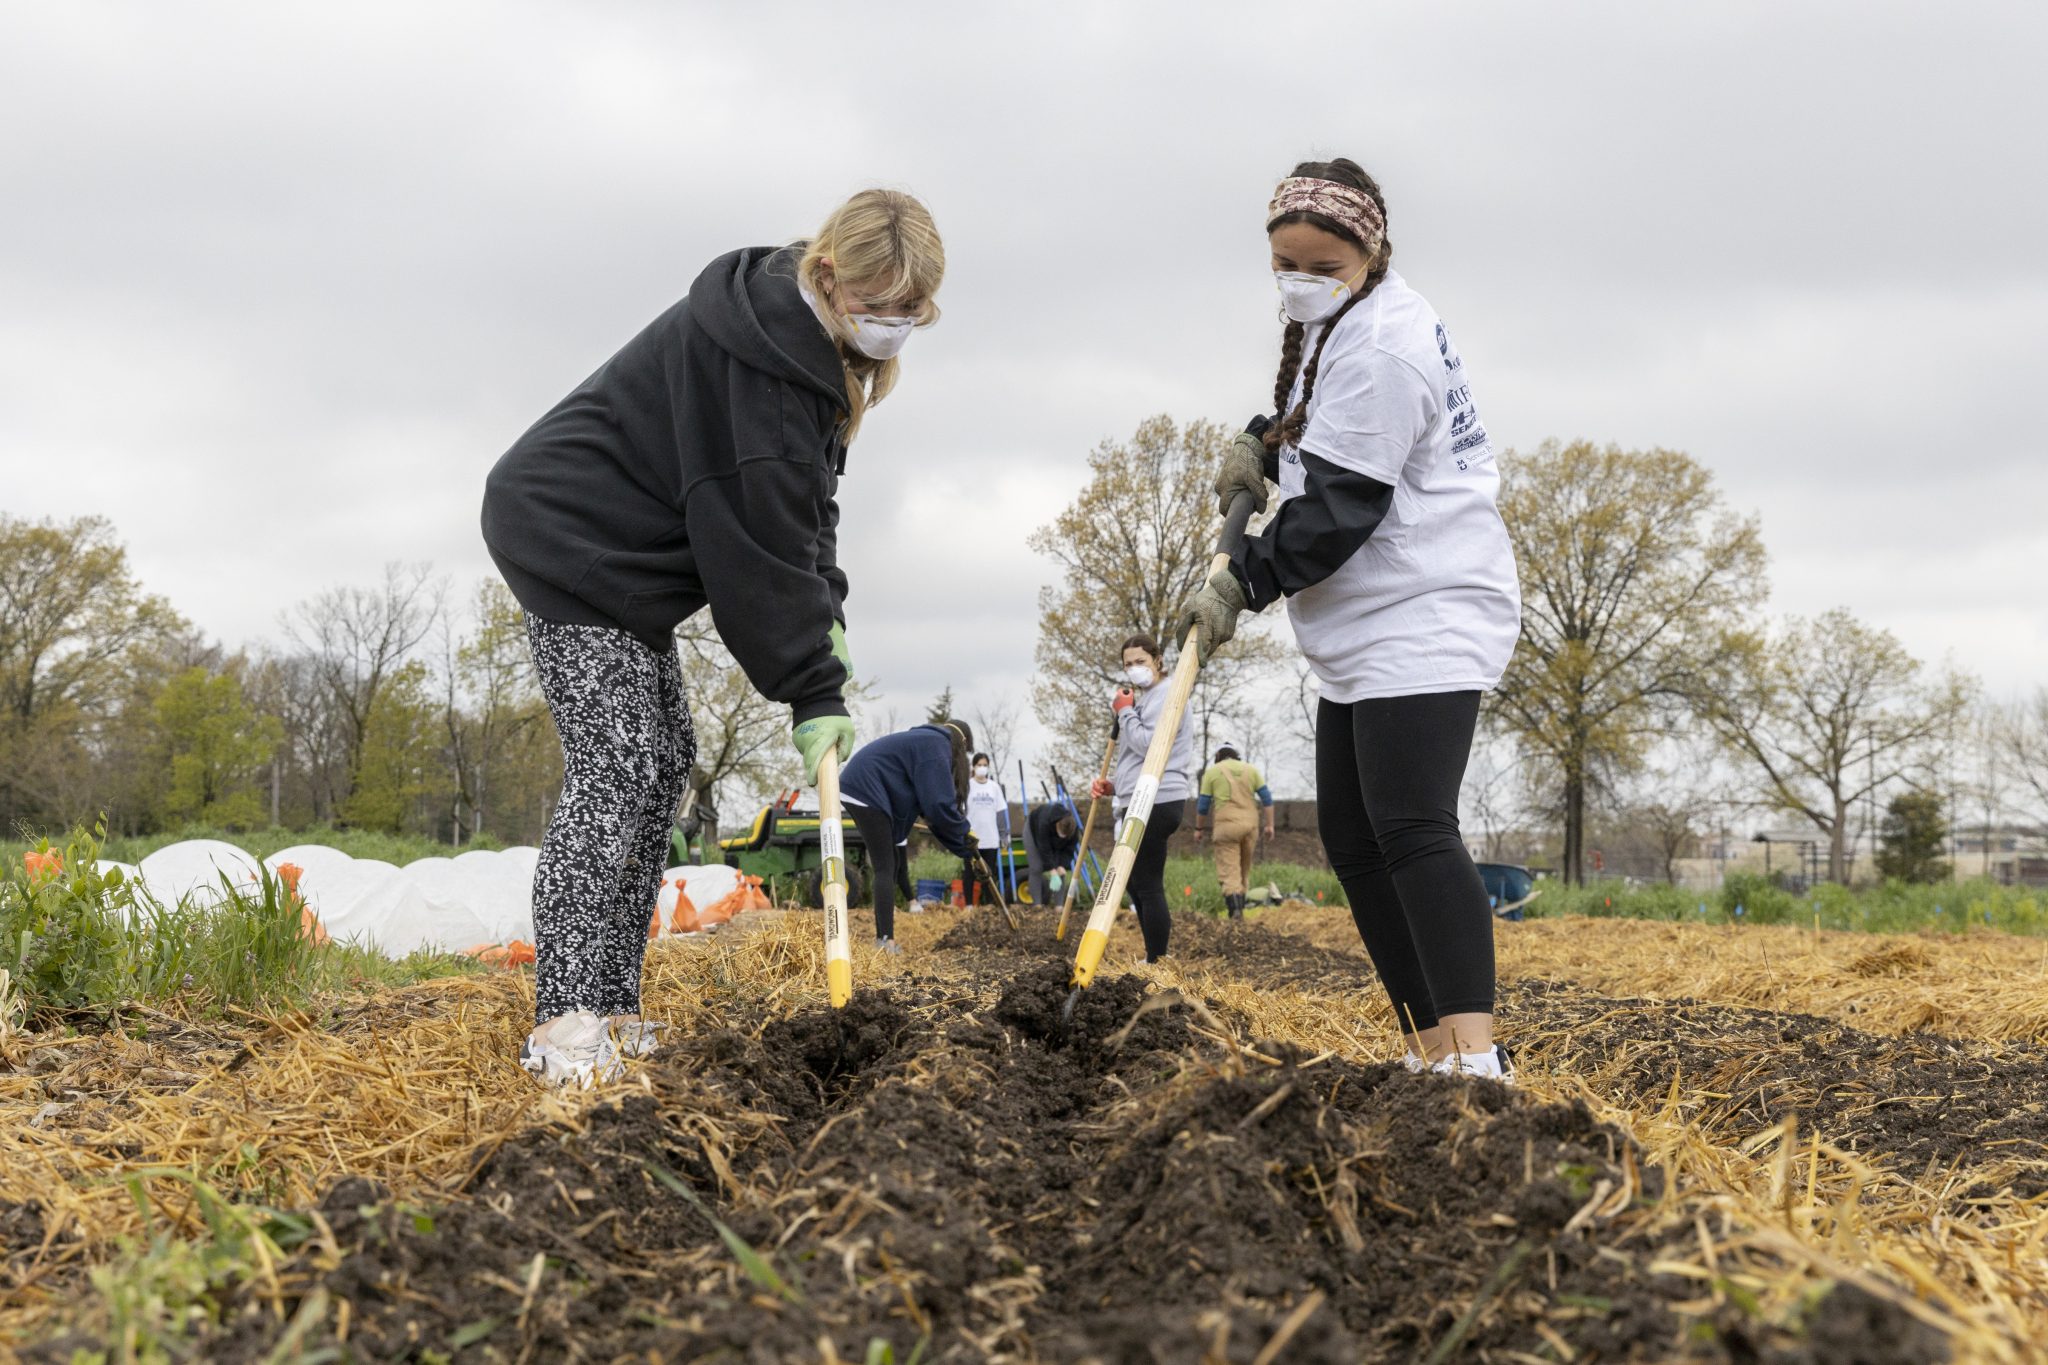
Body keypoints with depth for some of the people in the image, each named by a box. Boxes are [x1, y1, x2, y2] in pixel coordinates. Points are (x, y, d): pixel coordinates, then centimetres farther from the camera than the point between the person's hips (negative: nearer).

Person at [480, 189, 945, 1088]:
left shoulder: (813, 343, 6)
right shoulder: (755, 348, -25)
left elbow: (801, 500, 12)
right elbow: (756, 534, -24)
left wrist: (824, 619, -2)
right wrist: (811, 689, -19)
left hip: (624, 551, 10)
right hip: (571, 540, -10)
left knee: (666, 760, 6)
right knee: (614, 765, -17)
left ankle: (613, 1009, 7)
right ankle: (566, 1026, -19)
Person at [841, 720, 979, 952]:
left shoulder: (926, 740, 24)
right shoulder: (937, 746, -7)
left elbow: (929, 799, 23)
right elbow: (939, 803, -14)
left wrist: (964, 848, 22)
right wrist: (964, 831, 4)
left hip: (859, 788, 10)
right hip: (866, 790, -10)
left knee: (889, 862, 13)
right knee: (885, 866, -9)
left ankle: (882, 937, 12)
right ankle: (886, 941, -14)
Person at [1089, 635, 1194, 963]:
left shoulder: (1167, 696, -6)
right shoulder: (1144, 699, 25)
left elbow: (1149, 745, -19)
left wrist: (1125, 713, -5)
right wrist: (1113, 786, 15)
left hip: (1156, 801, -11)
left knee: (1147, 885, -11)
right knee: (1133, 882, 14)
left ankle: (1156, 961, -9)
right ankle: (1155, 954, 19)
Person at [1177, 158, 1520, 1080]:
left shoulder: (1381, 348, -17)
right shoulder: (1335, 322, 15)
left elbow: (1339, 505, -21)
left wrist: (1241, 585, -14)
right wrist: (1263, 444, 11)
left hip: (1424, 623, -11)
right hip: (1363, 637, 11)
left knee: (1411, 829, -22)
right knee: (1351, 839, 9)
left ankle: (1475, 1056, -28)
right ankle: (1430, 1050, 11)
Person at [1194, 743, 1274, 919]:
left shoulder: (1212, 772, 6)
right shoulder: (1250, 769, 13)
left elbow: (1202, 804, 6)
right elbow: (1266, 798, 6)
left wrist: (1198, 828, 16)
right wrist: (1270, 825, 8)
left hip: (1226, 825, -3)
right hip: (1250, 825, 3)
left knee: (1229, 871, -7)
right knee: (1244, 870, 15)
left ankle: (1236, 909, -24)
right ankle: (1239, 905, 15)